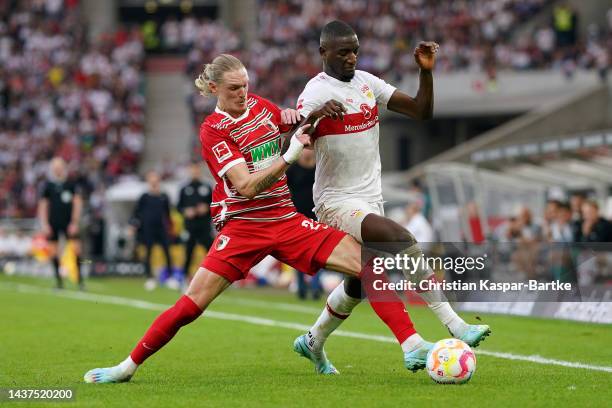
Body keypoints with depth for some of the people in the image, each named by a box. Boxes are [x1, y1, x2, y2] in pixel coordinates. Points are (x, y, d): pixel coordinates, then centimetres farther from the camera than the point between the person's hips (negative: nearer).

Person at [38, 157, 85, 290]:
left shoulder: (71, 185, 4)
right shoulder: (48, 186, 5)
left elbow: (77, 203, 4)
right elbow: (43, 205, 6)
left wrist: (75, 222, -3)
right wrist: (44, 224, -2)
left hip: (68, 223, -1)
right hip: (52, 223, 1)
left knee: (76, 248, -11)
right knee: (53, 251, 0)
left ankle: (79, 278, -3)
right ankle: (58, 280, 10)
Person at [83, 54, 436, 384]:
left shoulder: (259, 105, 7)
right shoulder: (213, 130, -9)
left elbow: (290, 120, 28)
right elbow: (246, 186, -19)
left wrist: (295, 116, 4)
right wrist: (289, 156, -28)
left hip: (287, 220, 5)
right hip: (243, 227, -5)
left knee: (368, 263, -11)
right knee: (191, 306, -13)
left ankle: (414, 347, -7)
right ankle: (129, 366, 4)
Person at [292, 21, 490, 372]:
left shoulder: (367, 82, 8)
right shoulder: (316, 92, -13)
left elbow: (422, 111, 9)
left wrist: (426, 71, -5)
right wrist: (314, 116, -41)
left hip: (372, 199, 8)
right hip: (338, 202, -8)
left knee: (357, 286, 18)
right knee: (402, 240, -29)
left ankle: (312, 342, 42)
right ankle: (455, 327, -28)